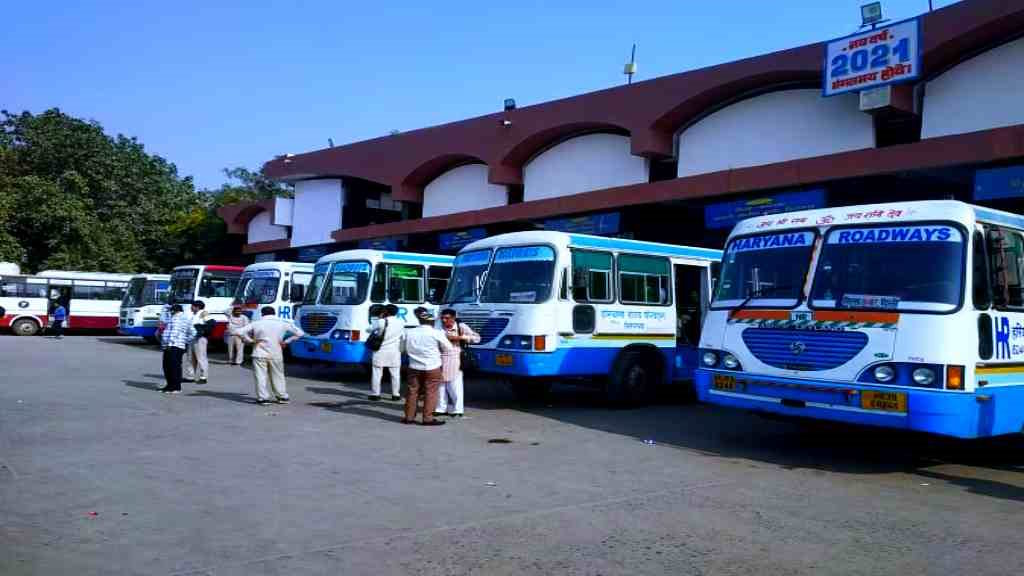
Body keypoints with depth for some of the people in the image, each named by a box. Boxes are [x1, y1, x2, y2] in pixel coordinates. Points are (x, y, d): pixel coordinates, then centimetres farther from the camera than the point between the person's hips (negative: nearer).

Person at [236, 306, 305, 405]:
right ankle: (282, 397, 18)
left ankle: (263, 398, -1)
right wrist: (286, 342, 4)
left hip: (260, 355, -2)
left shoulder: (256, 324, -1)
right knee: (278, 376, 13)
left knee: (260, 376, 3)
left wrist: (250, 340, 0)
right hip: (276, 355, 2)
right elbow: (300, 333, 3)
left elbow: (239, 332, -6)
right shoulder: (283, 323, 2)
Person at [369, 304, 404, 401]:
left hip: (380, 352, -3)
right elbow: (403, 337, 8)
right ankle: (395, 394, 12)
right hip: (394, 353, 3)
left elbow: (373, 328, 8)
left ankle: (375, 394, 8)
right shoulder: (400, 323, 2)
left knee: (377, 374, 5)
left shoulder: (381, 322, -10)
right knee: (395, 374, 9)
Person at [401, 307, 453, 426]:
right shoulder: (436, 333, -12)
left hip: (414, 367, 4)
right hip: (432, 368, -4)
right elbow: (448, 348, -3)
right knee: (430, 393, 3)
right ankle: (428, 418, 4)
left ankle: (409, 417, 18)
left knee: (413, 392, 12)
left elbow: (404, 348, 11)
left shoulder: (409, 332, 0)